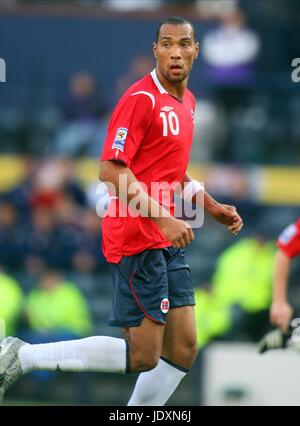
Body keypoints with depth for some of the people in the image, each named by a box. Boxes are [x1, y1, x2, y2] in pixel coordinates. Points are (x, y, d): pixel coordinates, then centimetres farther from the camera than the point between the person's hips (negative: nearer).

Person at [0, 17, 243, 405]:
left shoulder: (186, 101, 15)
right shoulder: (141, 98, -14)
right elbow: (111, 170, -21)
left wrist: (212, 208, 20)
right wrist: (162, 218, -27)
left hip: (167, 239, 9)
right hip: (137, 238, -9)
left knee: (182, 351, 4)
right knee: (142, 355, -10)